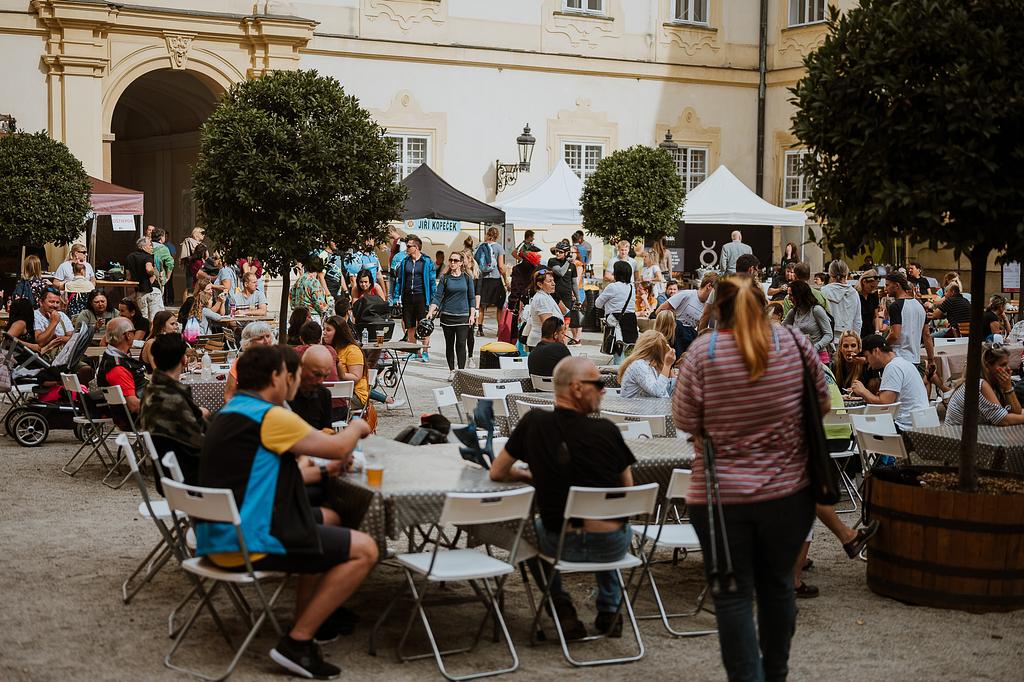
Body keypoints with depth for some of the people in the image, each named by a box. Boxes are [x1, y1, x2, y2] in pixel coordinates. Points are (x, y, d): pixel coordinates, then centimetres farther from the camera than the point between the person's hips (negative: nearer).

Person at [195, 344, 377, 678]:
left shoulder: (228, 414, 15)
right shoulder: (272, 417, -15)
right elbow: (338, 447, -9)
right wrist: (357, 427, 13)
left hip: (217, 539, 10)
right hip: (249, 544, -10)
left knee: (325, 520, 29)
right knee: (364, 550, -6)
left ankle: (309, 619, 34)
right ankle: (297, 641, -5)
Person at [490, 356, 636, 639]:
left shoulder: (534, 423, -5)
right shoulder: (606, 430, -9)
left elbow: (497, 473, 6)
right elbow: (627, 488, 5)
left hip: (562, 544, 0)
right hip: (614, 546, 0)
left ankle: (562, 609, 19)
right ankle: (609, 610, 32)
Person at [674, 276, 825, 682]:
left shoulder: (703, 351, -11)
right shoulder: (794, 343, -4)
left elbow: (685, 421, -6)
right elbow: (822, 404, 7)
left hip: (720, 494, -3)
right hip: (787, 491, 3)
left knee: (733, 594, 4)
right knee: (777, 584, 18)